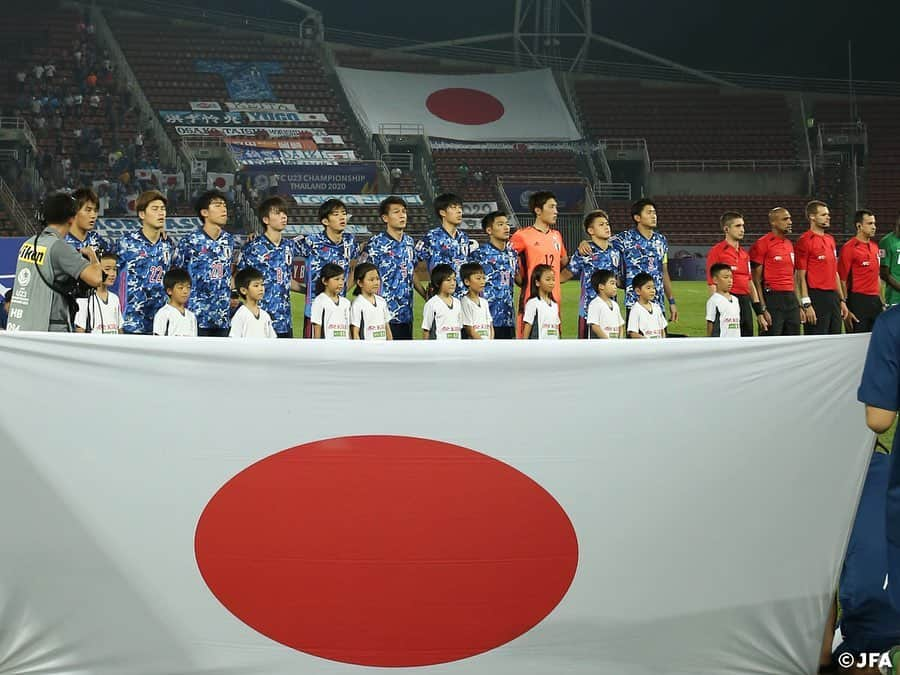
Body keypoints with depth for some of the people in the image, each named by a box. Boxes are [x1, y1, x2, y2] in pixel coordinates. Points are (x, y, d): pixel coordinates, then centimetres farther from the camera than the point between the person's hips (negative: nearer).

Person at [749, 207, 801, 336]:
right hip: (772, 299, -8)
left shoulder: (789, 244, 17)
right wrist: (762, 309, -16)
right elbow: (756, 280, -10)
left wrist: (799, 306, 19)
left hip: (791, 299, 8)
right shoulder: (762, 244, -8)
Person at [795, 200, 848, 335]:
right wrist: (806, 304, -17)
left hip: (833, 297, 8)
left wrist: (842, 300, 17)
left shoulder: (831, 239, 17)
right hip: (816, 297, -8)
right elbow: (801, 276, -11)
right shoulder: (805, 240, -8)